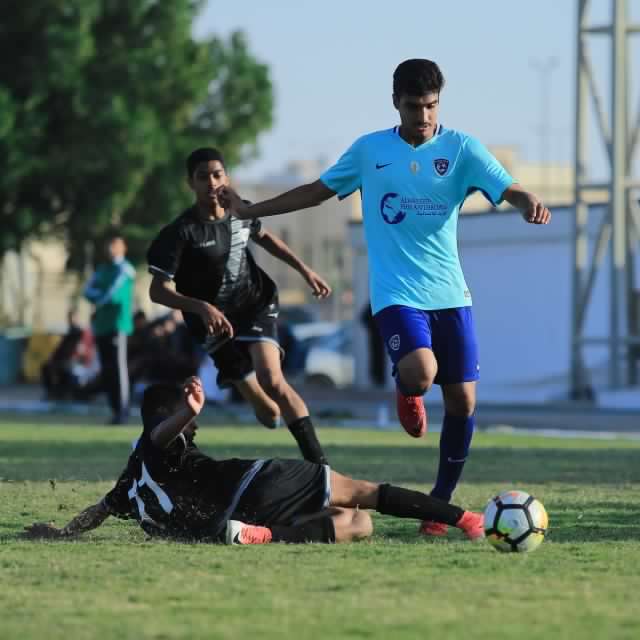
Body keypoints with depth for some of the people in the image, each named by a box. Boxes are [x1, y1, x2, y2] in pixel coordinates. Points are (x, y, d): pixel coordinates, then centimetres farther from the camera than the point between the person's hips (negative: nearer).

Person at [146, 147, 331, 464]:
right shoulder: (181, 232, -17)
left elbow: (263, 237, 21)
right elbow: (159, 290, -19)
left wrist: (305, 270, 17)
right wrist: (202, 308, -35)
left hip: (256, 305, 2)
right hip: (216, 322, -2)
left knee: (272, 380, -25)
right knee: (268, 411, -2)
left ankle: (318, 461, -26)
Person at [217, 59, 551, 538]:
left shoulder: (461, 148, 0)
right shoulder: (369, 150, 4)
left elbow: (509, 190, -10)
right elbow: (317, 191, 16)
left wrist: (530, 204, -34)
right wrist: (250, 210, 16)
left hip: (450, 294, 2)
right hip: (397, 294, -2)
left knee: (462, 401, 1)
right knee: (419, 373, -28)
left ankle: (440, 504, 19)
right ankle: (407, 394, 12)